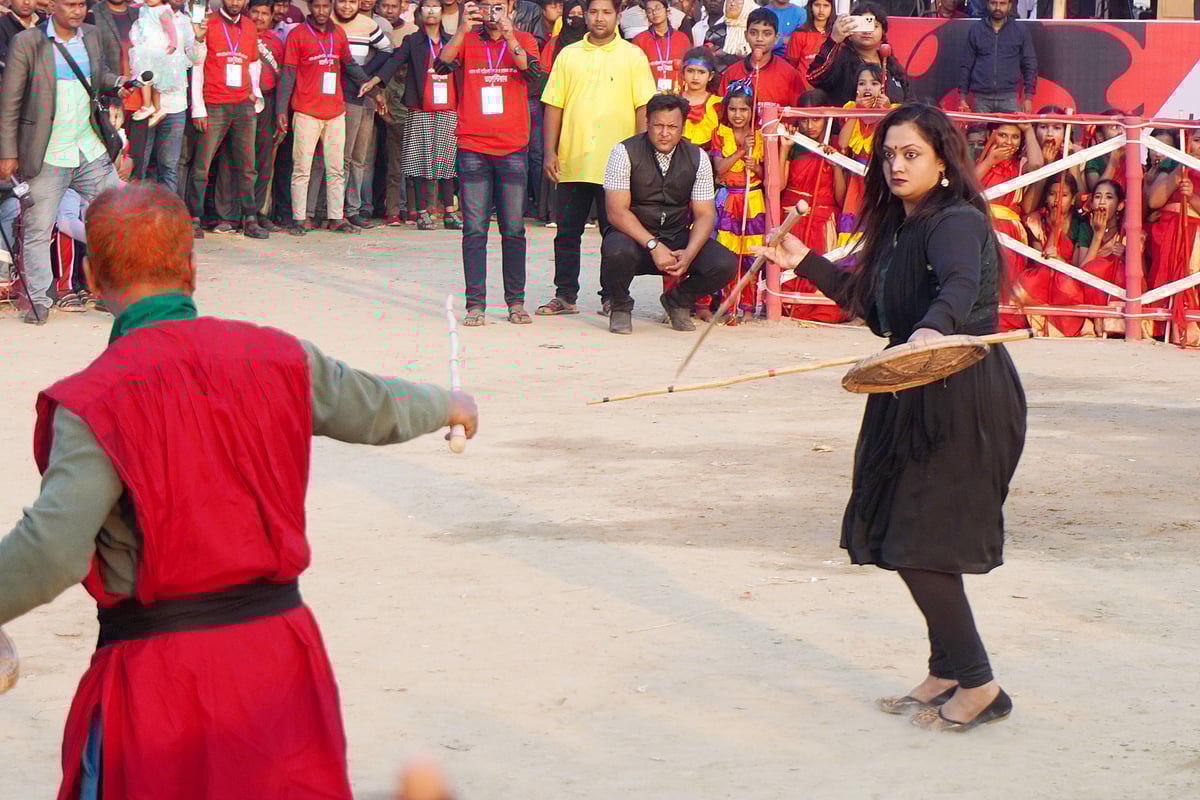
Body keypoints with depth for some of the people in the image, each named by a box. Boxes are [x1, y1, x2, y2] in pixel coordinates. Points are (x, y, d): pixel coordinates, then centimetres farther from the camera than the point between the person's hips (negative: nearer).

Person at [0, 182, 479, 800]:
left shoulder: (94, 403, -13)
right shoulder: (277, 358, 3)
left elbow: (51, 553, -22)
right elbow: (382, 411, 21)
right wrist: (448, 405, 40)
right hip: (281, 649, 4)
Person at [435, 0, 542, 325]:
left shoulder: (523, 40, 8)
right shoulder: (466, 40, 8)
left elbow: (532, 73, -11)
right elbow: (442, 64, -10)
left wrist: (508, 36, -22)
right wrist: (463, 29, -21)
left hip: (512, 149, 0)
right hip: (473, 148, 0)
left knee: (513, 230, 3)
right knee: (474, 229, -2)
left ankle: (516, 302, 10)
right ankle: (475, 304, -1)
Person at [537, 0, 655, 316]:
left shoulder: (633, 56, 4)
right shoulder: (568, 56, 10)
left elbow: (644, 108, 1)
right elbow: (554, 106, 9)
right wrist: (550, 151, 1)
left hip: (616, 162, -2)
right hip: (572, 160, 3)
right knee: (567, 231, 6)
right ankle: (565, 295, 14)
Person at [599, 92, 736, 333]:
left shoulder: (698, 158, 0)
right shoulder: (625, 153, -11)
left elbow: (705, 215, -1)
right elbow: (617, 212, -16)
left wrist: (688, 254, -20)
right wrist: (654, 246, -27)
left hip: (678, 238, 3)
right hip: (635, 236, -3)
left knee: (724, 264, -22)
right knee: (619, 252, -39)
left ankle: (678, 300, 11)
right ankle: (620, 306, -4)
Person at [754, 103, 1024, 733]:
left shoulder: (957, 222, -15)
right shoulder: (898, 229, 14)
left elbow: (960, 287, -37)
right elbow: (874, 304, 28)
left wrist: (931, 330, -57)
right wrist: (804, 263, 31)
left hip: (963, 400, -10)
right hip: (914, 401, 10)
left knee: (919, 544, -10)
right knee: (898, 536, 11)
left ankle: (978, 685, -1)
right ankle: (946, 675, 23)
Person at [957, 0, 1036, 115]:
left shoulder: (1021, 30, 4)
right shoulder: (975, 29, 6)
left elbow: (1029, 65, 6)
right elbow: (966, 65, 8)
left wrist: (1028, 97, -1)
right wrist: (962, 98, 4)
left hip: (1009, 97, -1)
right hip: (981, 97, 1)